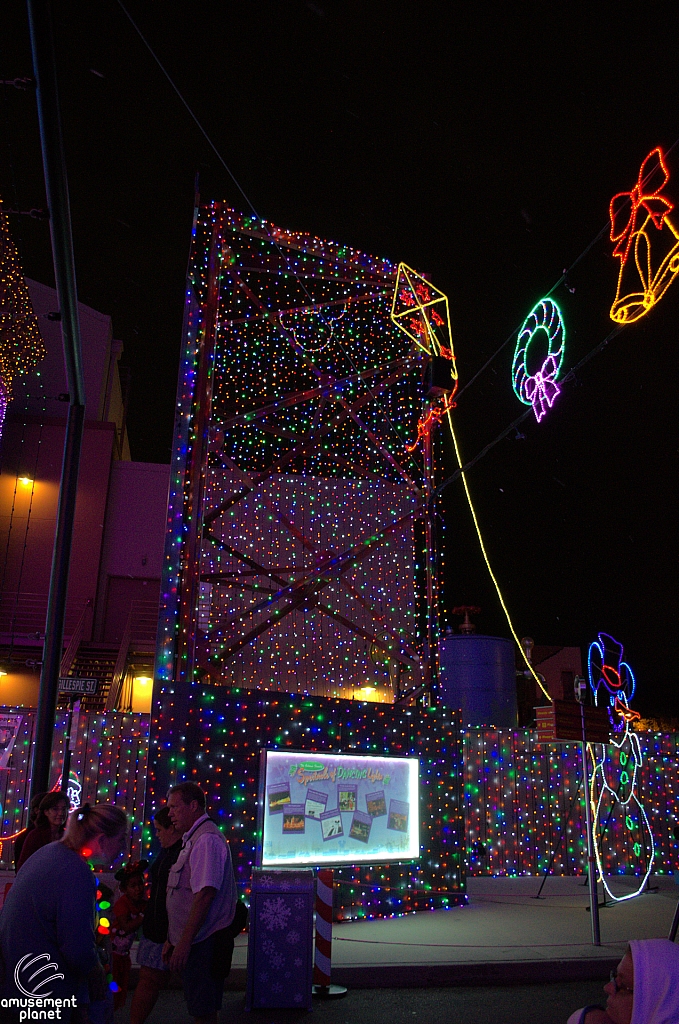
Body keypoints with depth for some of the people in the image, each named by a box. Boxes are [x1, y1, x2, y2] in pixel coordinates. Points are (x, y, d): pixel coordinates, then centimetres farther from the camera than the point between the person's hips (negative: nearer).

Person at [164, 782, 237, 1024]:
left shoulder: (206, 840, -16)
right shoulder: (192, 839, 15)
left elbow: (205, 895, -23)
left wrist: (184, 943, -22)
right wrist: (173, 939, 21)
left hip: (202, 941, -10)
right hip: (195, 941, 10)